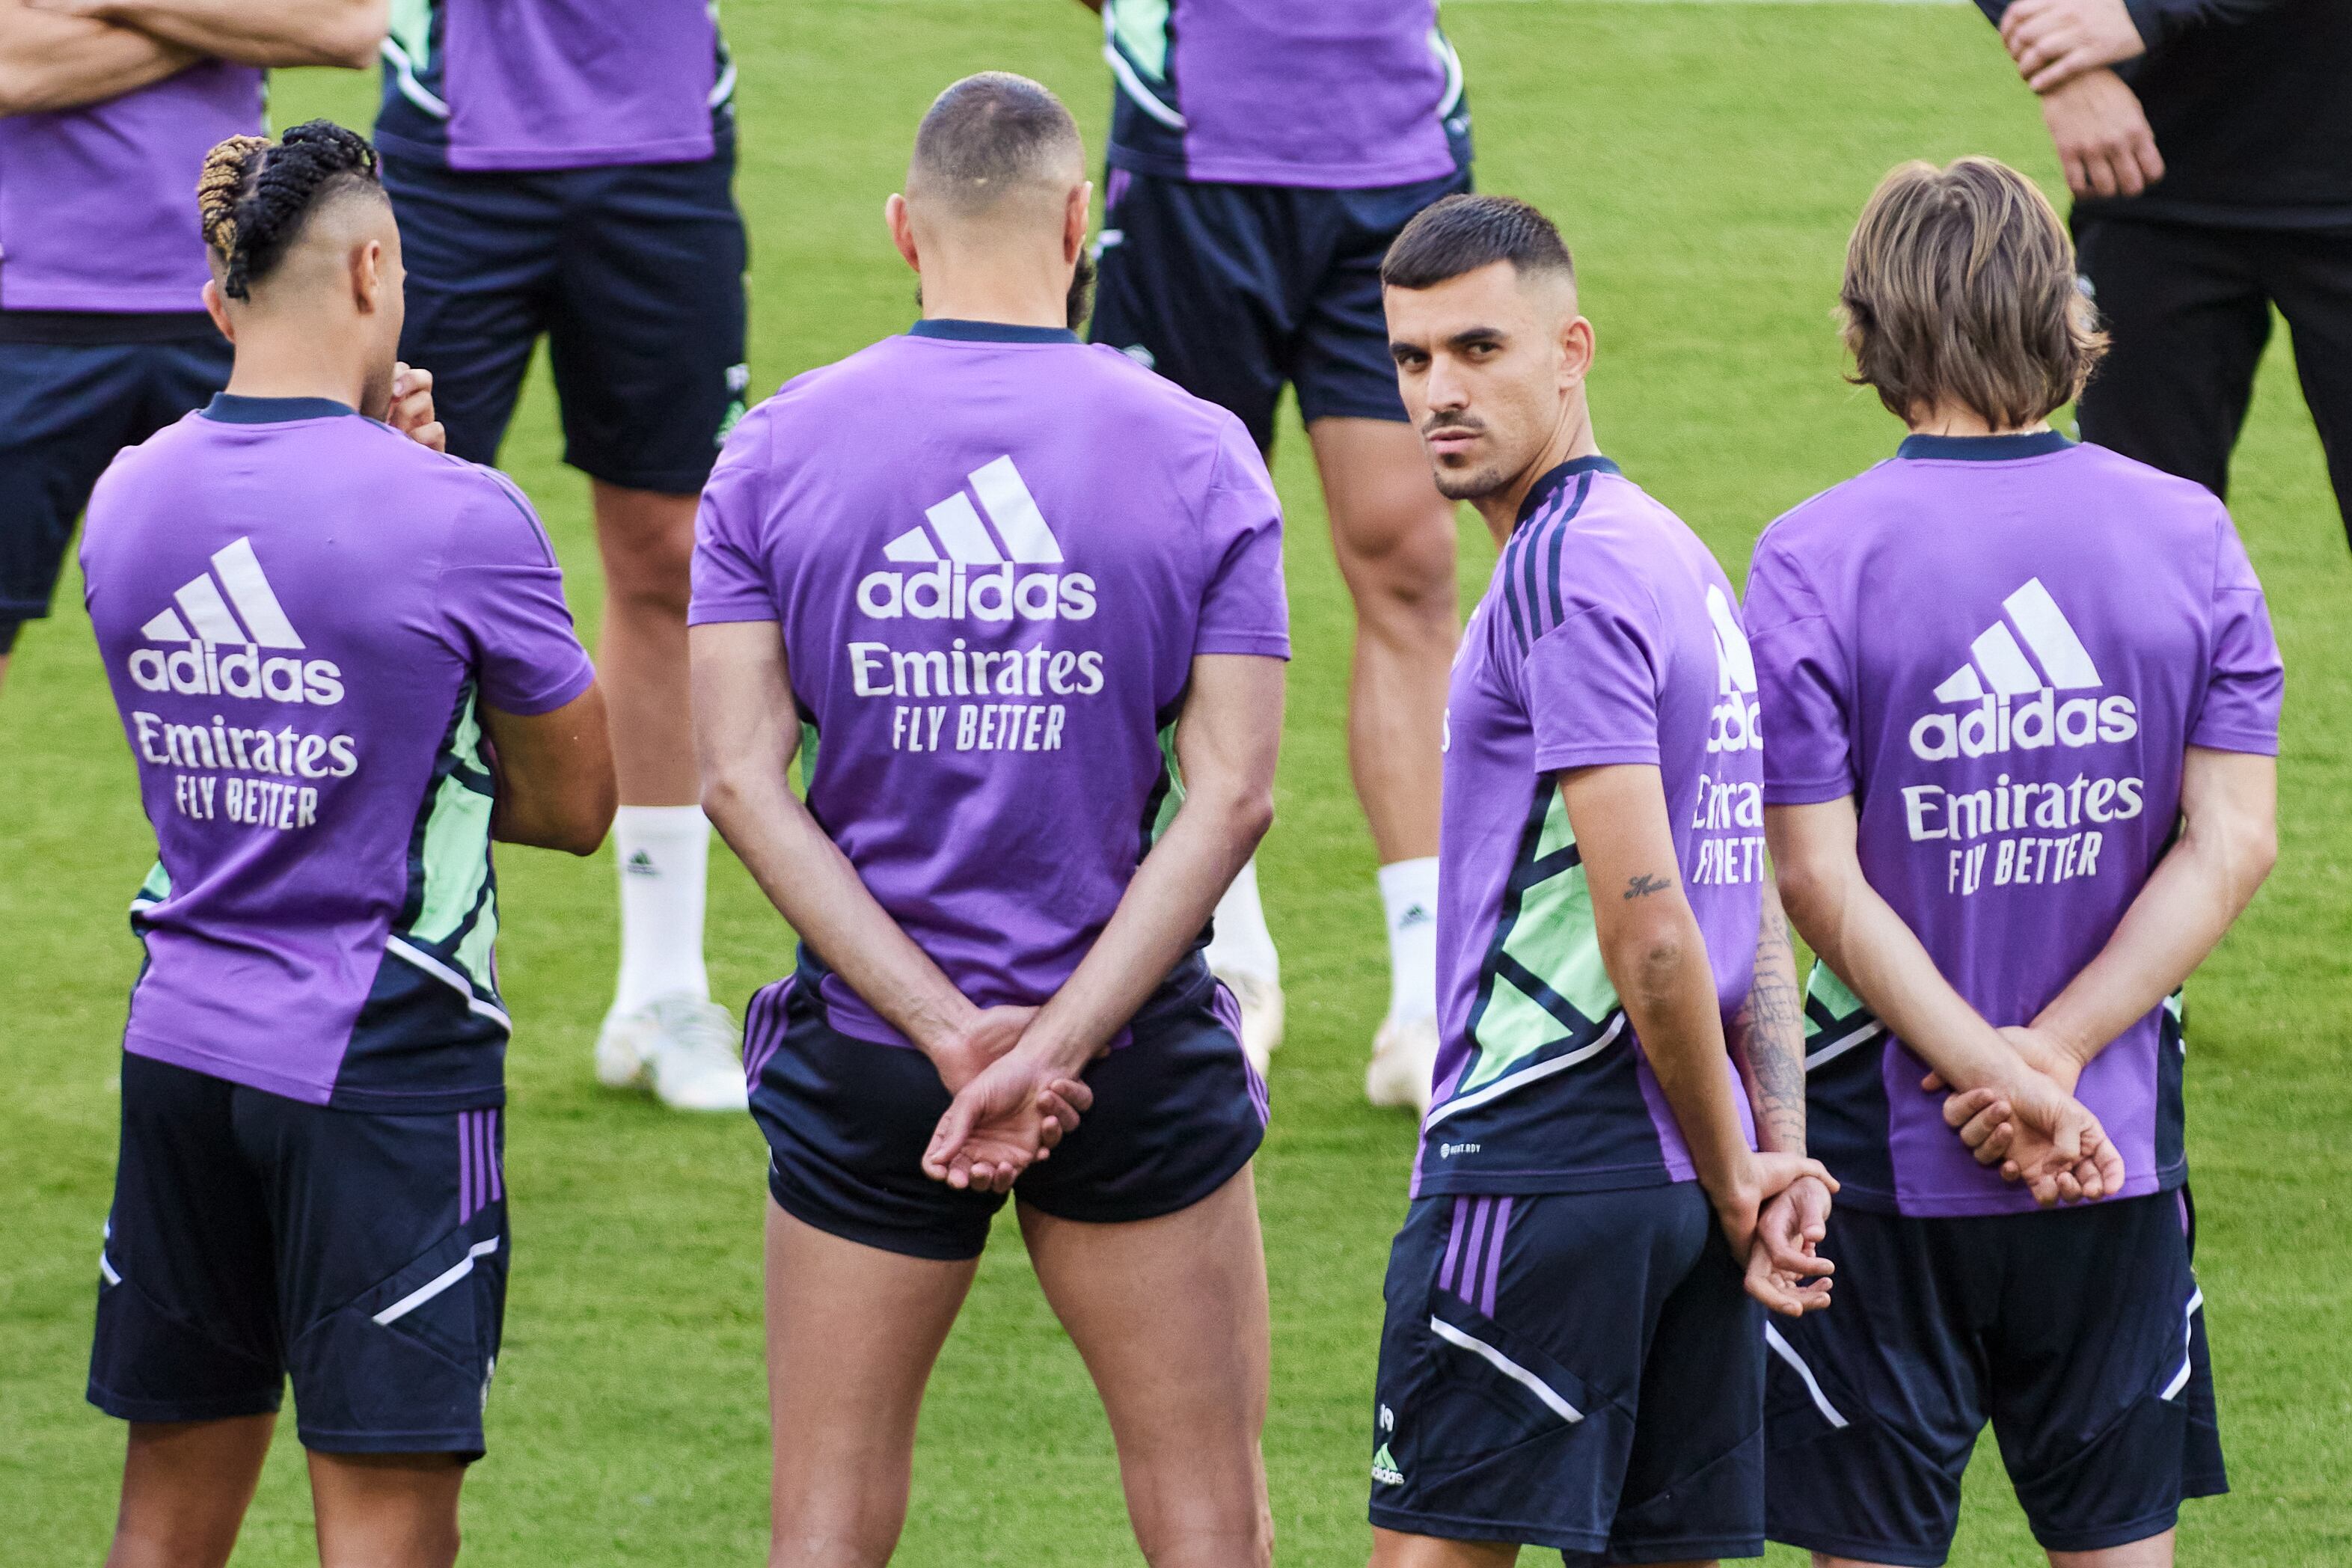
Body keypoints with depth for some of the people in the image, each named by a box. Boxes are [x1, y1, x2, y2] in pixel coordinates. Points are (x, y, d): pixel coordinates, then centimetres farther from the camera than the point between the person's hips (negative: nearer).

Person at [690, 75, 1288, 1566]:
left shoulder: (778, 449, -2)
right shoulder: (1197, 453, -5)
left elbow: (742, 778, -9)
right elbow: (1231, 793, -11)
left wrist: (946, 1030, -13)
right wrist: (1056, 1050, -15)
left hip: (860, 1052, 1)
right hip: (1135, 1051, -1)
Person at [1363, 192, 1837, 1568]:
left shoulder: (1566, 575, -13)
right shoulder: (1680, 558, 18)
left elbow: (1647, 921, -17)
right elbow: (1754, 902, 16)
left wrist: (1735, 1181, -9)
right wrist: (1781, 1148, 7)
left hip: (1539, 1163, -9)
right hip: (1685, 1184, 9)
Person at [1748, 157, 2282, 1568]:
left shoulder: (1814, 562, -11)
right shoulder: (2187, 536, -3)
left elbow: (1823, 882, -15)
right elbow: (2233, 842, -6)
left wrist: (2000, 1076, -13)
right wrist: (2053, 1062, -10)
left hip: (1889, 1140, -3)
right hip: (2124, 1149, 3)